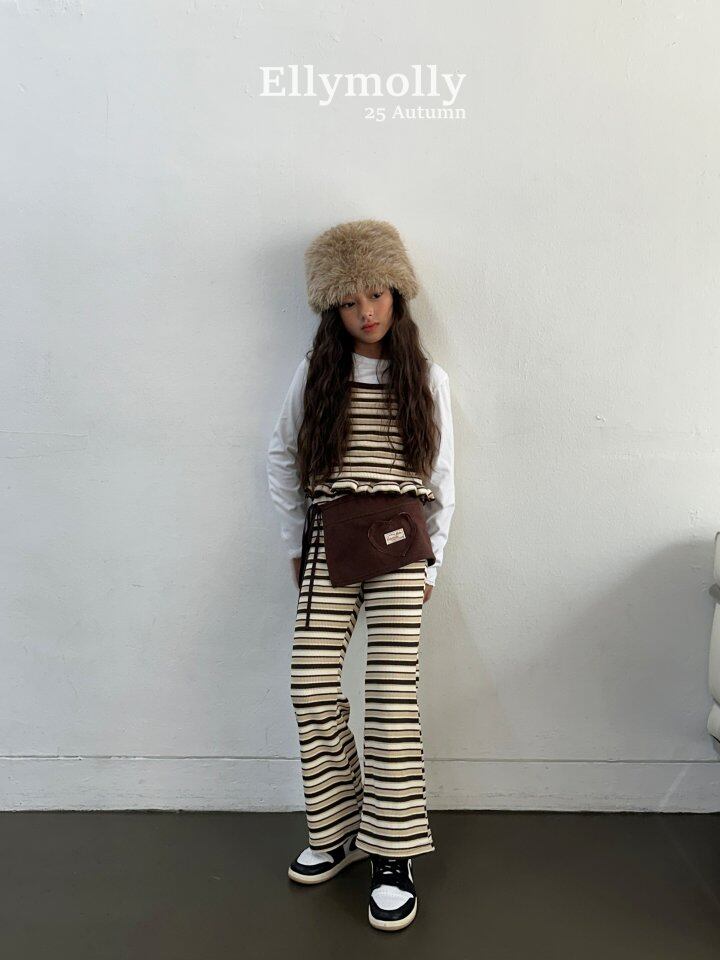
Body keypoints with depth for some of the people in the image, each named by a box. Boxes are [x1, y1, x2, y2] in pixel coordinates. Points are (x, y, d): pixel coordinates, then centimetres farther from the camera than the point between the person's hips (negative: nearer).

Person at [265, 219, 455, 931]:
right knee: (312, 689, -2)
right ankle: (338, 831, 19)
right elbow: (280, 456, 15)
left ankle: (392, 854, 7)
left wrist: (432, 562, 5)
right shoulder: (315, 373, 9)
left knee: (392, 693, -7)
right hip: (328, 542, 2)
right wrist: (294, 540, 12)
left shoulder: (428, 379, 8)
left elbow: (442, 480, 10)